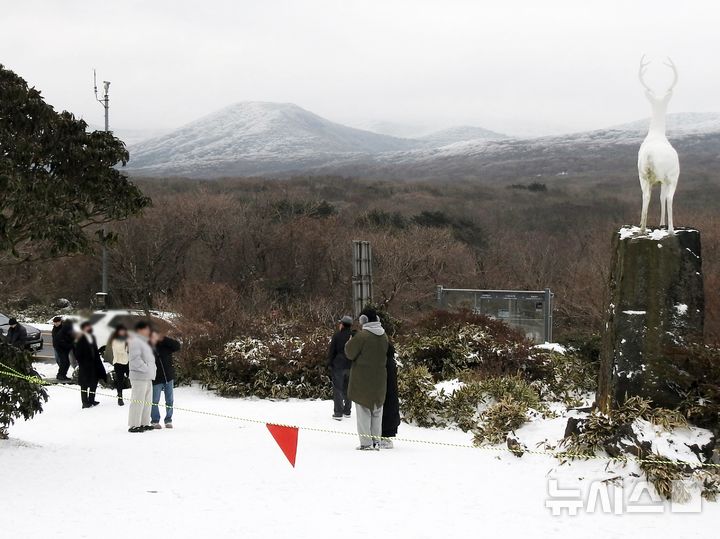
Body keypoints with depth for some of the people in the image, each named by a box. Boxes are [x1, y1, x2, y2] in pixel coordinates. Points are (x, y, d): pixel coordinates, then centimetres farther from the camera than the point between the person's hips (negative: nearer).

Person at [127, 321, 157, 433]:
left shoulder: (144, 342, 21)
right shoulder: (135, 342, -11)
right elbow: (135, 359, -22)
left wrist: (151, 369, 15)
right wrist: (145, 368, -19)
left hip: (147, 377, 11)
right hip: (139, 377, -11)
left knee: (147, 401, 14)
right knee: (138, 401, -10)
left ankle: (144, 423, 21)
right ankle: (134, 425, -9)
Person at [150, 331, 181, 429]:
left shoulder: (165, 345, 0)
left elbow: (177, 346, -11)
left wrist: (164, 339, -15)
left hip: (169, 377, 2)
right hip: (156, 380, -2)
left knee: (169, 400, 7)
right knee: (154, 401, 2)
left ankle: (168, 420, 17)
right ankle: (155, 421, 13)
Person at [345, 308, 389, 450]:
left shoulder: (362, 336, -16)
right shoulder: (384, 336, 2)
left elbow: (350, 353, -9)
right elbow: (385, 354, 9)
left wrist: (349, 343, 9)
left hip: (362, 380, -5)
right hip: (379, 379, 5)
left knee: (364, 409, 1)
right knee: (377, 409, 14)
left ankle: (366, 442, -2)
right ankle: (376, 441, 16)